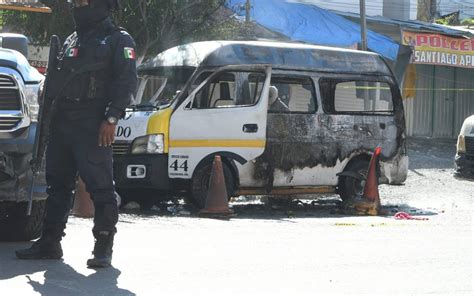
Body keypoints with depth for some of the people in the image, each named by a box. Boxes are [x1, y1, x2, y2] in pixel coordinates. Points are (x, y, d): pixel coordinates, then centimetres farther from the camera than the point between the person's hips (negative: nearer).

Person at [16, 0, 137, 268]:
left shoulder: (118, 40, 1)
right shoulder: (73, 40, 23)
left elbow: (127, 81, -9)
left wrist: (111, 118, -19)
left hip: (93, 126, -8)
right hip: (62, 122, 8)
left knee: (100, 185, -8)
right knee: (58, 184, 9)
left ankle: (104, 247, -6)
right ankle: (50, 242, 15)